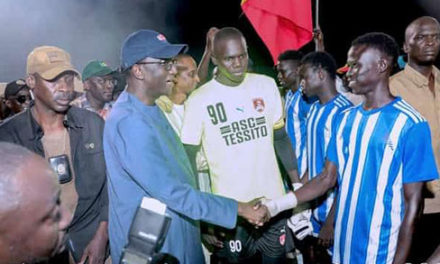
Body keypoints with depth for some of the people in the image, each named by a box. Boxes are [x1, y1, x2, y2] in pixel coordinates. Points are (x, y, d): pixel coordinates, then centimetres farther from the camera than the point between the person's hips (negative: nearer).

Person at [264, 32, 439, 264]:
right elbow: (328, 178, 4)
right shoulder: (345, 119, 4)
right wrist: (276, 205, -6)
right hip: (343, 244, 5)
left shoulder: (410, 124, -13)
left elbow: (412, 202, -11)